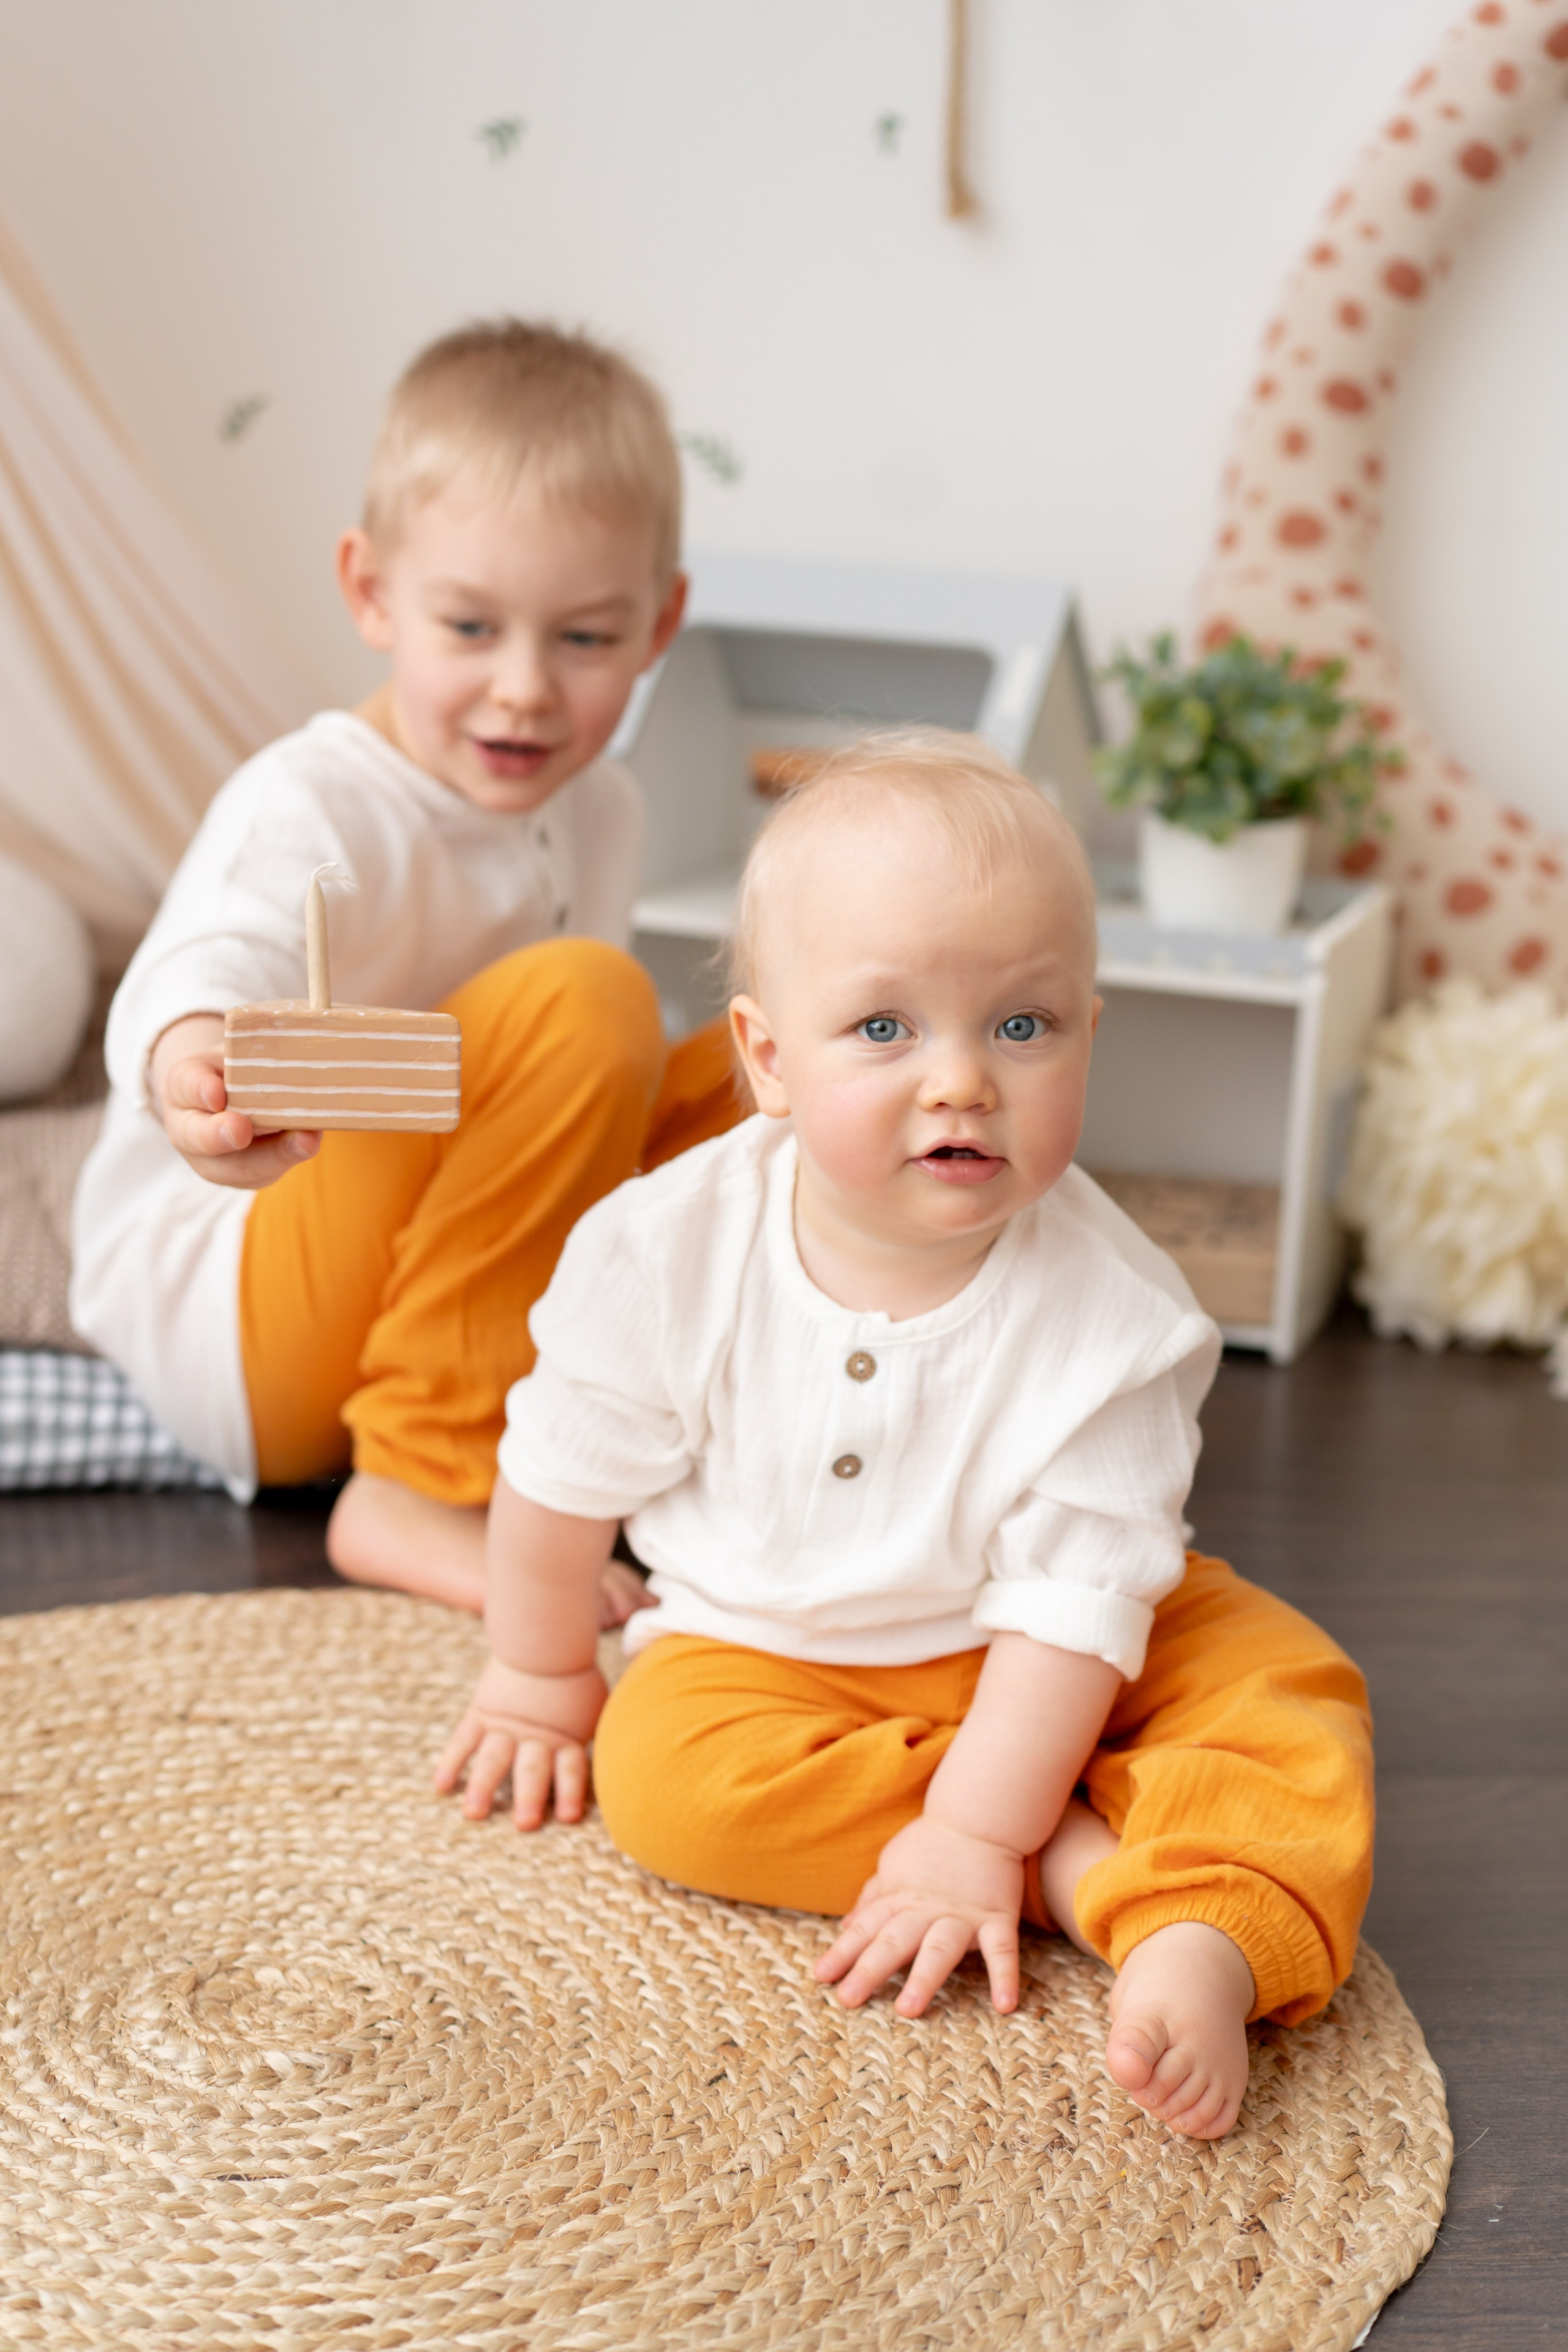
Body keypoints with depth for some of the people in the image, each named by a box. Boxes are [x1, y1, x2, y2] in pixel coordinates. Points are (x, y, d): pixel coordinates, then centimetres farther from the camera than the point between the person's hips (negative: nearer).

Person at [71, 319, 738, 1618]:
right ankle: (421, 1493, -25)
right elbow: (210, 961, -43)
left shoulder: (601, 812, 6)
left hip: (410, 1286, 8)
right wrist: (192, 1062, -63)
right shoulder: (311, 806, -20)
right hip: (214, 1312, -8)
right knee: (580, 999, -28)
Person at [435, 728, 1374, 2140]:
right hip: (764, 1647, 1)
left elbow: (1075, 1595, -22)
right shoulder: (671, 1252, -21)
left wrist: (972, 1836, -26)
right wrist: (539, 1680, 7)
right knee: (663, 1772, -27)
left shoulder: (1111, 1315, -24)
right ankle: (1089, 1860, -24)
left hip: (1035, 1673, 0)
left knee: (1290, 1692, -19)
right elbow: (564, 1478, -5)